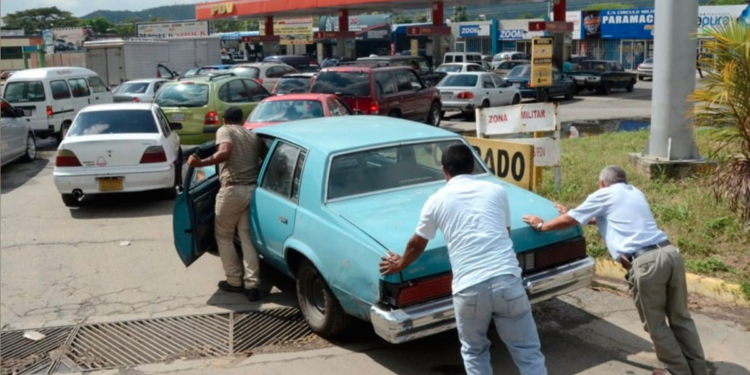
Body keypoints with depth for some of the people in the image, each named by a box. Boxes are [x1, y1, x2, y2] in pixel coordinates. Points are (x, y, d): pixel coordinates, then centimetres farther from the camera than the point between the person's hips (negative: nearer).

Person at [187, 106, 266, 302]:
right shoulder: (254, 136, 21)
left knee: (224, 236, 13)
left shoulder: (224, 131, 3)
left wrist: (200, 163, -23)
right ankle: (251, 285, 5)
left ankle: (234, 281, 16)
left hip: (233, 189, -5)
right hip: (253, 190, 5)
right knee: (247, 237, 11)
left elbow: (225, 153, -17)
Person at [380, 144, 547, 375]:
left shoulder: (437, 200, 10)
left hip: (469, 288, 0)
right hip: (507, 280, 1)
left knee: (474, 351, 23)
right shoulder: (497, 190, 13)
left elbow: (417, 245, 22)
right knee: (527, 350, 12)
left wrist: (399, 265, 42)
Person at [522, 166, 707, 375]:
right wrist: (570, 214, 50)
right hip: (670, 253, 7)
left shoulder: (603, 195, 10)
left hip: (646, 262, -7)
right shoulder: (635, 193, 30)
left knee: (656, 325, 8)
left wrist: (541, 225, 30)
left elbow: (570, 221, 15)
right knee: (680, 318, 16)